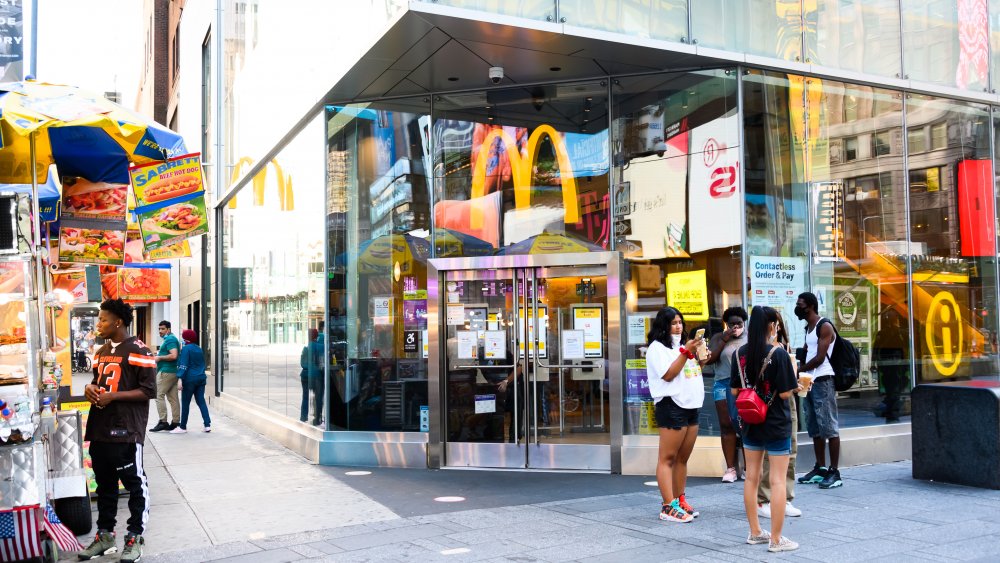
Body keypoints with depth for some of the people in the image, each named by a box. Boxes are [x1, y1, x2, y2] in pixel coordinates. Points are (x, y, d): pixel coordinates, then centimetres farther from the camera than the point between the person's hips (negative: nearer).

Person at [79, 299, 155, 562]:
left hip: (126, 432, -8)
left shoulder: (138, 351, -10)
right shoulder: (102, 352, 15)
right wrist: (90, 388, 3)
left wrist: (113, 396, -18)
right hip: (99, 430, 8)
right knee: (104, 484, 16)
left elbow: (148, 391, -13)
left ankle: (135, 537, 10)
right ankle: (105, 535, 27)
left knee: (135, 484, 2)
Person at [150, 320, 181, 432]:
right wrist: (160, 354, 19)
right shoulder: (172, 339, 20)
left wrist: (160, 357, -12)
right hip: (173, 372, 10)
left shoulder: (170, 339, -11)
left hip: (166, 371, -10)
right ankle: (175, 422, 8)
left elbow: (173, 355, -23)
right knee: (173, 398, 8)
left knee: (159, 395, -8)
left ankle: (163, 421, -11)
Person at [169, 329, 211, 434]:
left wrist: (180, 379, -19)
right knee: (201, 401, 8)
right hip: (201, 378, 7)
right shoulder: (199, 349, 15)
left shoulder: (186, 349, -8)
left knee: (185, 403, 1)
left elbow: (183, 365, -16)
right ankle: (208, 425, 1)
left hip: (190, 379, -7)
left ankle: (183, 427, 7)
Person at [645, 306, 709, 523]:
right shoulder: (657, 348, -4)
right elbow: (668, 374, -15)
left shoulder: (682, 346, 23)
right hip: (672, 406, -9)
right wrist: (686, 352, -17)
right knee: (668, 458, -8)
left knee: (682, 458, 10)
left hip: (691, 406, 9)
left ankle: (680, 501, 15)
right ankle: (668, 507, -11)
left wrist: (701, 362, 9)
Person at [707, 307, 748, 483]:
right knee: (727, 426, -1)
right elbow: (710, 358, -1)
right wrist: (724, 339, -5)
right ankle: (731, 468, 3)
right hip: (724, 385, 1)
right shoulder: (719, 338, 10)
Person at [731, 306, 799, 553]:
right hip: (776, 425, -5)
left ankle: (755, 532, 25)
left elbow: (735, 390, 3)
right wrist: (796, 385, 4)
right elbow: (785, 393, -16)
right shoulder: (778, 353, -16)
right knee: (777, 481, 1)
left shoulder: (740, 353, -1)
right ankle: (776, 540, 6)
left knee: (752, 477, 14)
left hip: (750, 423, 6)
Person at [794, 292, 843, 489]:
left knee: (829, 427, -7)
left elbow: (820, 358, -15)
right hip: (809, 382, 9)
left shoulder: (825, 326, -9)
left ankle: (834, 473, -5)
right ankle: (820, 469, 18)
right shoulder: (808, 328, 18)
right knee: (815, 429, 11)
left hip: (823, 381, -9)